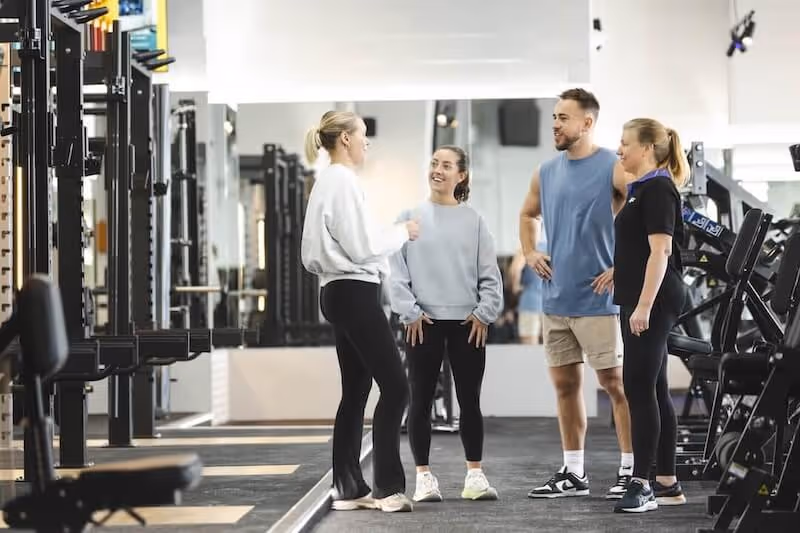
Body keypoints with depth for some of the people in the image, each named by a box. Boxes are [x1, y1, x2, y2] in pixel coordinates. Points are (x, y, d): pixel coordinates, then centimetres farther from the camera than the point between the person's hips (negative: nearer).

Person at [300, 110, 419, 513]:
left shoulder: (329, 181, 17)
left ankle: (348, 488, 11)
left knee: (356, 392, 10)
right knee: (394, 387, -9)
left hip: (340, 293, 10)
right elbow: (361, 246, -18)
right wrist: (402, 232, -4)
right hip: (355, 293, -10)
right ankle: (388, 487, -8)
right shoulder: (344, 182, -14)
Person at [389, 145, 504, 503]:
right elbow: (397, 271, 0)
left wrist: (484, 312, -6)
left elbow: (489, 274, 4)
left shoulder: (473, 221, 6)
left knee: (469, 400, 5)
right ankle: (424, 476, 8)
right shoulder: (410, 217, 4)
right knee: (421, 400, 2)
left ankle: (475, 474, 13)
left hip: (467, 322, 1)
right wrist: (409, 312, -9)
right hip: (423, 322, -1)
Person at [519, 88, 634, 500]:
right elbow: (528, 215, 28)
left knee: (615, 382, -2)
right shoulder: (546, 173, 10)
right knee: (565, 384, 11)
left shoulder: (613, 169, -10)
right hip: (555, 298, 7)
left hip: (597, 298, -7)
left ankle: (631, 472, 4)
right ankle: (572, 473, 18)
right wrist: (530, 253, 12)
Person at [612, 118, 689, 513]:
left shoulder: (657, 189, -13)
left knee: (640, 389, -11)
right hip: (641, 302, 10)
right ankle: (667, 484, 14)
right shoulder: (644, 189, 17)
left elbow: (661, 251, -20)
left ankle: (641, 485, -10)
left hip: (652, 303, -10)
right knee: (653, 391, 10)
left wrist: (644, 306, -23)